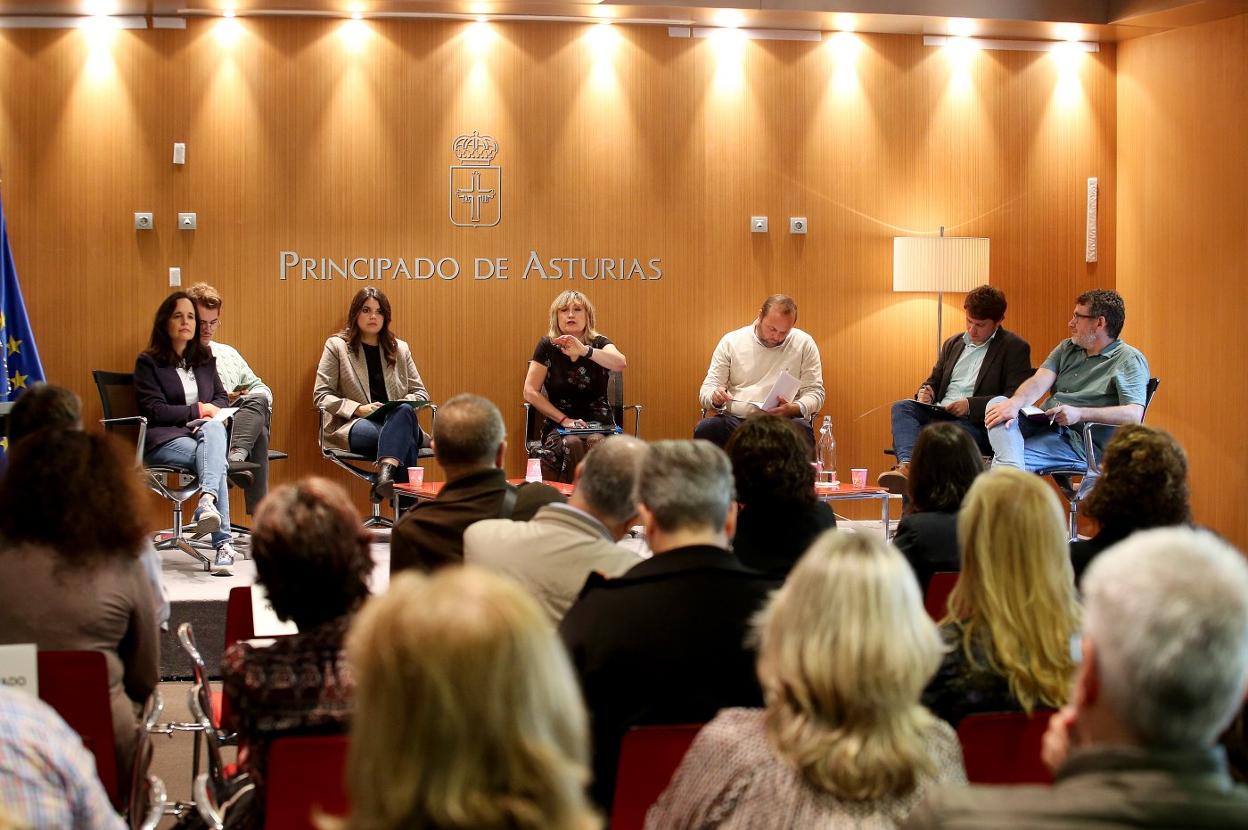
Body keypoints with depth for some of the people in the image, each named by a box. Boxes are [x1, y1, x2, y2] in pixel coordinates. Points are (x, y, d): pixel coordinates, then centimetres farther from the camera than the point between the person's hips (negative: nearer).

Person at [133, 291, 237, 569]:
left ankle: (207, 501, -60)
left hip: (204, 431, 4)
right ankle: (223, 543, -47)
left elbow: (221, 398, 21)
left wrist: (213, 415, -3)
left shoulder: (205, 359, 22)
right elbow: (154, 411, -6)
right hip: (163, 439, -4)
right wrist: (199, 410, -6)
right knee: (214, 460, -35)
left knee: (214, 428, -36)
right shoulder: (148, 362, 4)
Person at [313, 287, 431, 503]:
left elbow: (420, 393, 19)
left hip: (397, 421, 3)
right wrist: (358, 409, -14)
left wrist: (402, 407, -5)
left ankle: (386, 472, -59)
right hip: (352, 427, -3)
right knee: (402, 437, -37)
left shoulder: (400, 349, 20)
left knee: (404, 412, -38)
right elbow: (321, 395, 2)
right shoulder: (336, 346, 10)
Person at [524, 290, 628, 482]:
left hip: (598, 423, 0)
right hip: (558, 426, 0)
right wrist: (564, 420, -11)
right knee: (572, 444, -33)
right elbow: (530, 392, -1)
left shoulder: (599, 343, 2)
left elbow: (620, 364, -21)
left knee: (595, 443, -33)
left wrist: (584, 350, -37)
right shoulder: (547, 346, 1)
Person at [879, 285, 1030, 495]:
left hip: (977, 424, -6)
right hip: (939, 414, 6)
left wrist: (971, 405, -16)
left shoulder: (1015, 348, 3)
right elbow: (935, 379, 32)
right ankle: (907, 465, -49)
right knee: (901, 408, -24)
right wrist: (926, 390, 4)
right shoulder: (953, 344, 25)